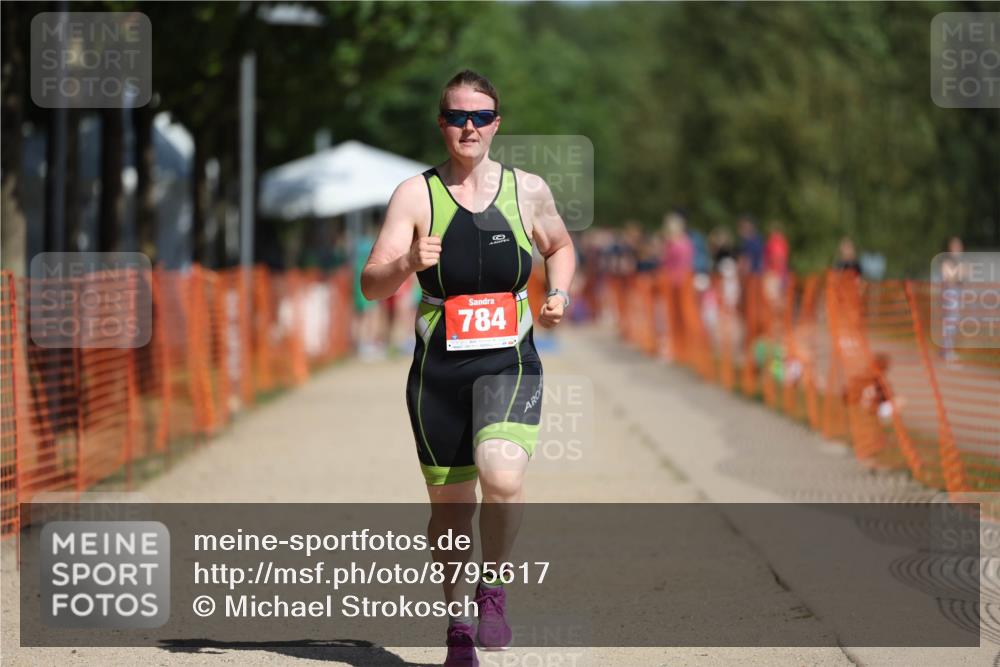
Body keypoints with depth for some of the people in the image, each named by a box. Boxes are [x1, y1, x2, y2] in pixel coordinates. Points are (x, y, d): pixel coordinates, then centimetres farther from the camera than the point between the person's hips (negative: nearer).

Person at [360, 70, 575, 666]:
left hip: (510, 364, 0)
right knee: (451, 502, 9)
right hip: (438, 370, 1)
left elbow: (560, 246, 23)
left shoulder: (528, 190, 3)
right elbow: (372, 285, -8)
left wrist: (559, 292, 4)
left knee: (502, 478, -25)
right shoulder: (416, 195, -2)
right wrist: (408, 263, -28)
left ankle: (493, 587, 1)